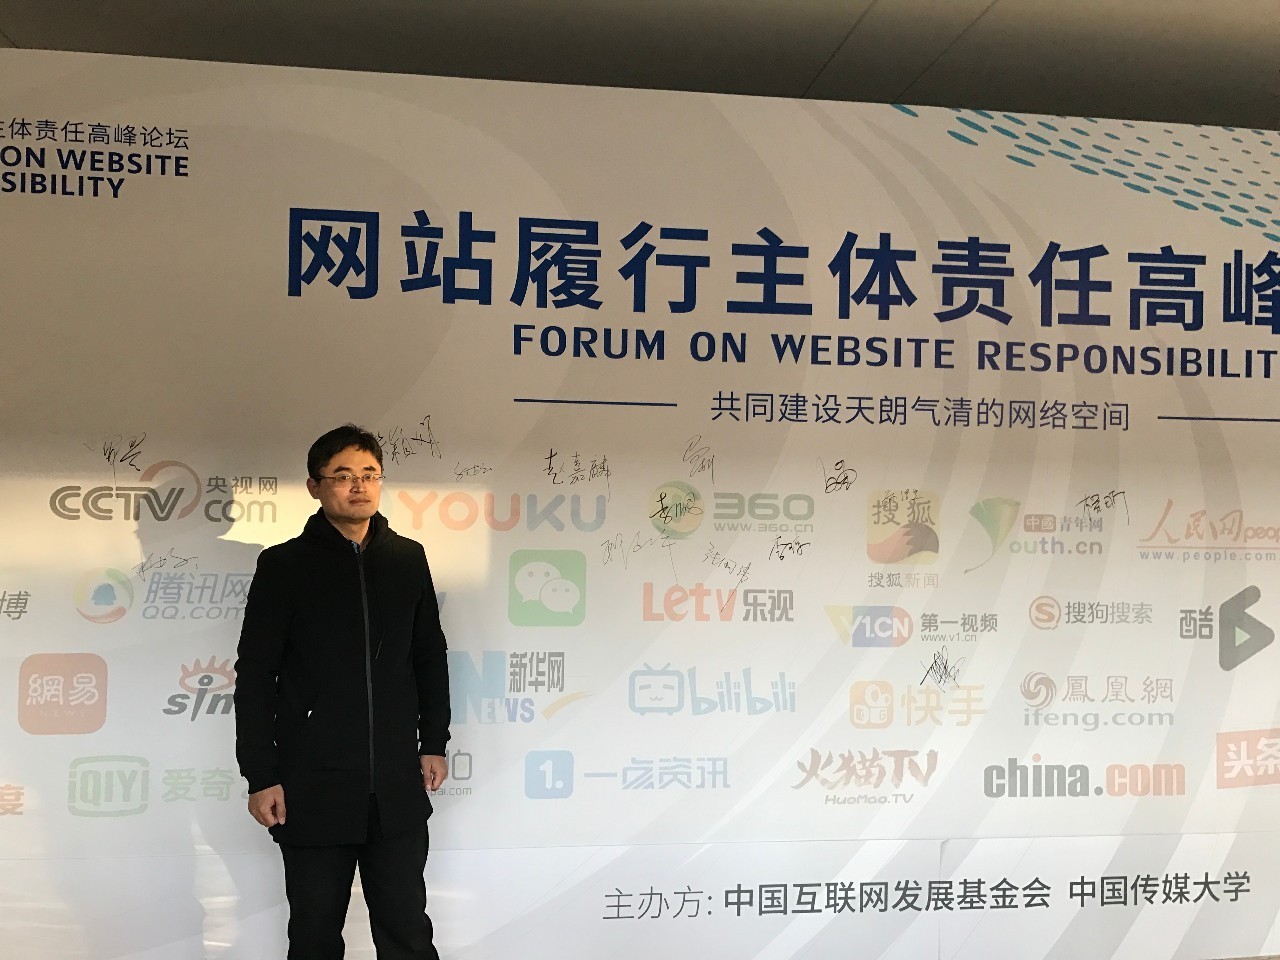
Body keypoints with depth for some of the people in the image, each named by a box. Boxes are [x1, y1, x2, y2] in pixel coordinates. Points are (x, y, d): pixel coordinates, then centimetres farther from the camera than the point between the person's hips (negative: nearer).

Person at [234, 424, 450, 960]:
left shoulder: (408, 558, 7)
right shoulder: (284, 565, -2)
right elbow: (255, 676, -3)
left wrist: (434, 743, 9)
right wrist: (260, 776, -6)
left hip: (397, 787, 2)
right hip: (313, 789, -2)